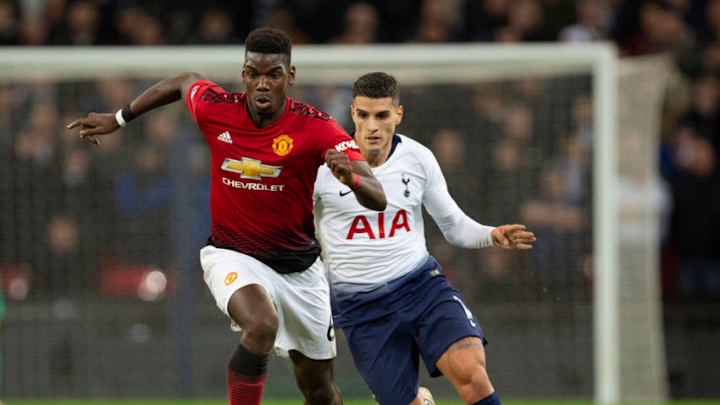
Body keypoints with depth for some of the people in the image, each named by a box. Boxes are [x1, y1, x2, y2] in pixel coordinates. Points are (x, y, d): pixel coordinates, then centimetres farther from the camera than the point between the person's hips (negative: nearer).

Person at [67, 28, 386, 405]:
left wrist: (352, 178, -49)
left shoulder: (317, 128, -18)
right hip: (232, 256, -1)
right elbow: (184, 82, 13)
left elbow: (377, 199, -26)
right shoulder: (215, 109, -13)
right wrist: (118, 119, 20)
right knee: (262, 324, -35)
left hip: (300, 267, 1)